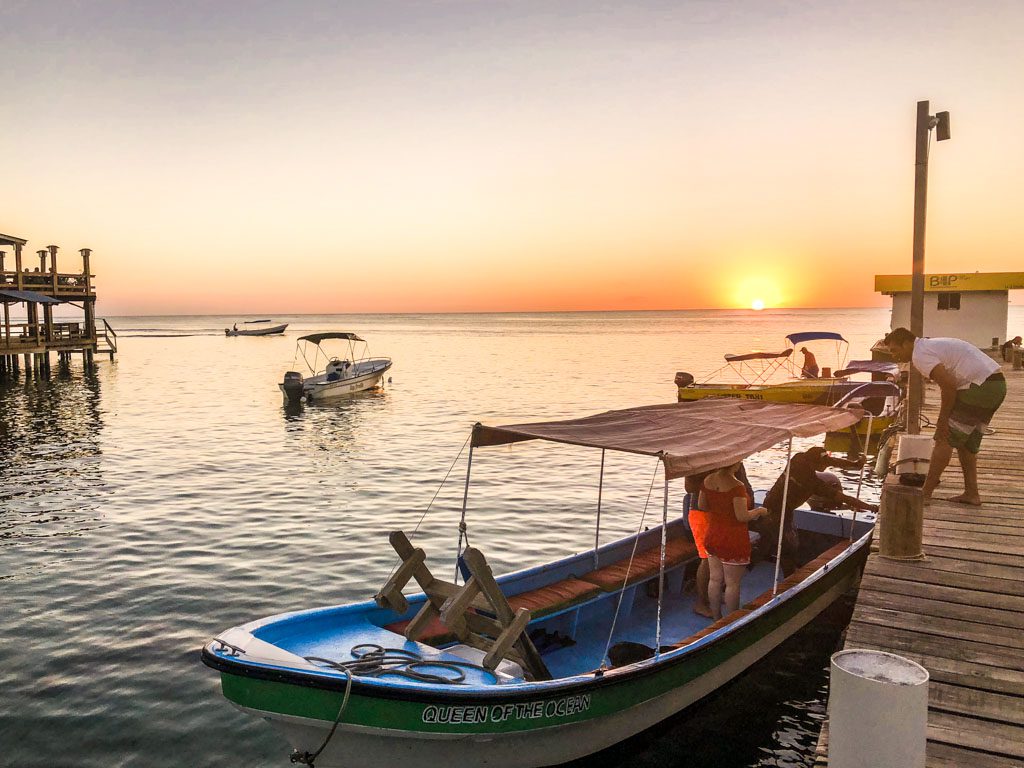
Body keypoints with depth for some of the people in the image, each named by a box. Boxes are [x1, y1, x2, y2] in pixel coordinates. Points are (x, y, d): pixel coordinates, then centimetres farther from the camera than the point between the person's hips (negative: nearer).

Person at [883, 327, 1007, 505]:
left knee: (945, 439, -5)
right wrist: (944, 418, 14)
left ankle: (926, 493, -3)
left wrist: (943, 420, -9)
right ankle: (971, 494, 20)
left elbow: (949, 385, -19)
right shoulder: (932, 345, 21)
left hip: (979, 387, -10)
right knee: (967, 441, 19)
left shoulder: (920, 355, -11)